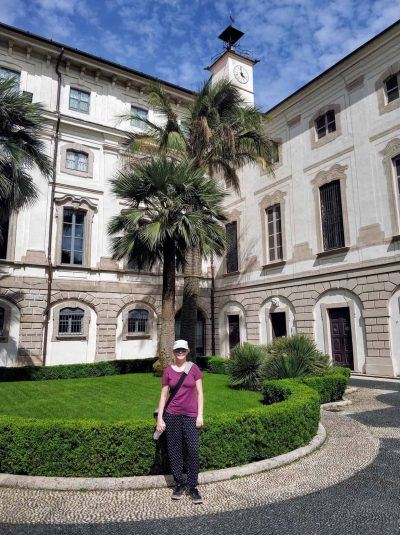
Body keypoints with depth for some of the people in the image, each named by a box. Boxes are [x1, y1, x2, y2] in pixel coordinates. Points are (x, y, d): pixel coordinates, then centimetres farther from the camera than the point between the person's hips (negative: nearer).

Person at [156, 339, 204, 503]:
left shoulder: (194, 368, -1)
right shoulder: (168, 371, 1)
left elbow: (199, 393, 2)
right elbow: (163, 395, 5)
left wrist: (200, 415, -3)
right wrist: (159, 418, 1)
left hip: (190, 416, -1)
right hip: (172, 416, 1)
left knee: (193, 450, -7)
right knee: (174, 451, 6)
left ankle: (192, 486, 9)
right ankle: (179, 484, 23)